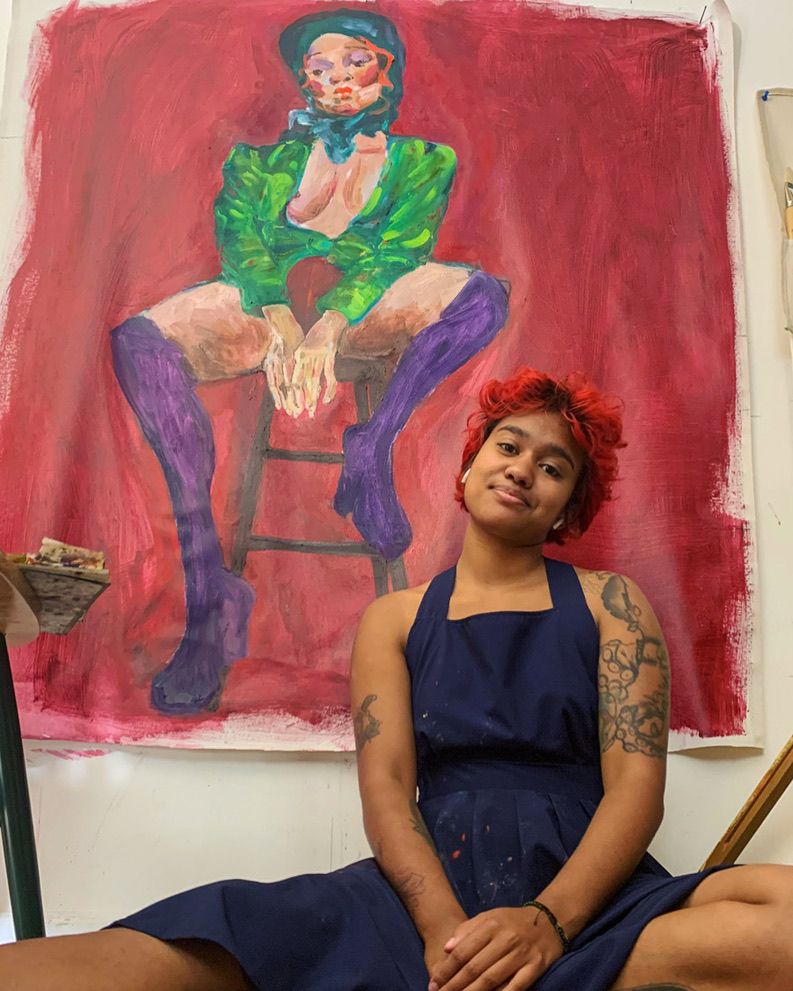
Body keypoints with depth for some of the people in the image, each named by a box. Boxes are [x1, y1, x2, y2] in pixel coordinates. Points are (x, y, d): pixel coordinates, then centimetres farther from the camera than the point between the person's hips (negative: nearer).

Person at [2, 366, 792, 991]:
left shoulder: (610, 604, 10)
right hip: (431, 887, -1)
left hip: (589, 892, 2)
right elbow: (385, 790, 1)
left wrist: (549, 919, -19)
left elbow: (637, 784, 0)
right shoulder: (395, 620, 13)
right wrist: (446, 926, -19)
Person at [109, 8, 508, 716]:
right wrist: (281, 324, -23)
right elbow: (241, 244, 1)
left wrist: (329, 327, -23)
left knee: (483, 294, -29)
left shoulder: (422, 160, 17)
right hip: (267, 306, 1)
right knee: (139, 339, -30)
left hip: (371, 307, -1)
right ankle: (210, 596, -38)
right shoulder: (267, 156, 20)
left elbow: (399, 249, -3)